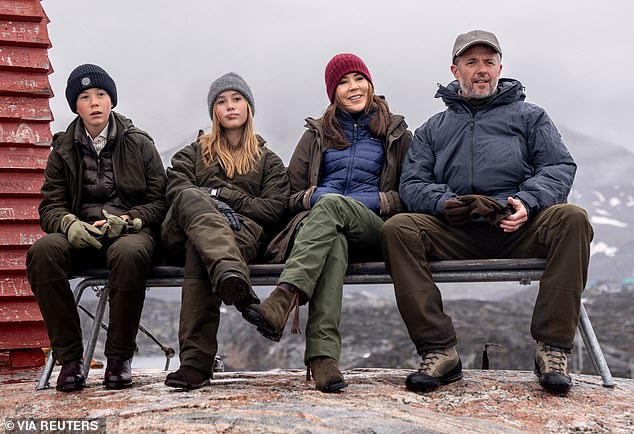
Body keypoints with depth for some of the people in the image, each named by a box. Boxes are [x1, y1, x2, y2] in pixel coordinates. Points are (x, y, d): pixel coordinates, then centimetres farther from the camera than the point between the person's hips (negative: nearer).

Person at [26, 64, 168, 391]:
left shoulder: (139, 144, 9)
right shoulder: (63, 151, 14)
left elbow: (159, 202, 5)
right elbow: (50, 207, 9)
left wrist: (126, 220, -14)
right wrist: (70, 224, -15)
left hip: (130, 231, -2)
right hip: (81, 234, 2)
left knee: (128, 254, -39)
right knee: (43, 251, -32)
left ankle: (119, 357, -23)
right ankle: (69, 357, -24)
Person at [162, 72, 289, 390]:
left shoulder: (268, 160, 29)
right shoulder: (192, 154, 32)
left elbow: (275, 209, 10)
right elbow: (174, 191, 9)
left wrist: (223, 195, -3)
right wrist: (213, 206, -12)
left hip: (245, 229, -1)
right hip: (187, 226, 1)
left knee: (199, 249, -40)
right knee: (191, 198, -39)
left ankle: (196, 360, -58)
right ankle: (231, 274, -69)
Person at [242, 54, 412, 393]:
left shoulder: (396, 134, 21)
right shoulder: (317, 134, 25)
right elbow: (292, 194, 18)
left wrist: (376, 200, -5)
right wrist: (315, 196, -5)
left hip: (373, 228, -1)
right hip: (316, 221, 1)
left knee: (331, 205, -36)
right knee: (333, 243, -39)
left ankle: (281, 302, -56)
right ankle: (323, 354, -56)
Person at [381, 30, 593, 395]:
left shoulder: (529, 116, 22)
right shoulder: (433, 129, 25)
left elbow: (560, 167, 8)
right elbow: (413, 183, 11)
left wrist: (527, 201, -14)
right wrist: (444, 204, -13)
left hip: (519, 230, 0)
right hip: (456, 235, 1)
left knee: (572, 218, -31)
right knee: (398, 229, -27)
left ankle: (552, 348, -25)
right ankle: (439, 351, -25)